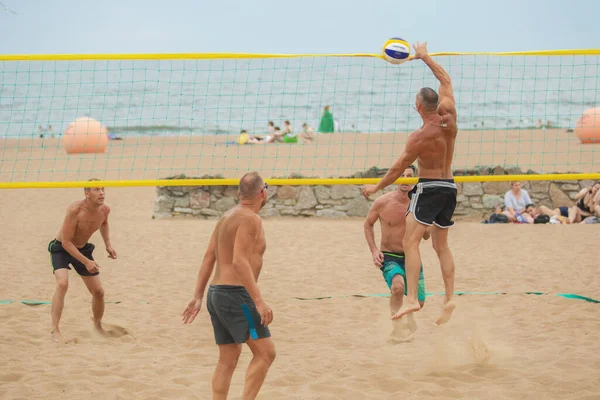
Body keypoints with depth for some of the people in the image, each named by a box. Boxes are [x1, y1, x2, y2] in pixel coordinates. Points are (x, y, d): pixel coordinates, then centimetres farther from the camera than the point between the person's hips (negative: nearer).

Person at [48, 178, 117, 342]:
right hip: (61, 248, -6)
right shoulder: (75, 210, -32)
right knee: (62, 283, -31)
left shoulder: (105, 209, -13)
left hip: (83, 248, 6)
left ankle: (98, 325, 34)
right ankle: (55, 330, -29)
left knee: (98, 291, 7)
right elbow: (66, 242, -28)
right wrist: (86, 261, -31)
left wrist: (108, 244, 2)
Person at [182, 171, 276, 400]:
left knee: (228, 359, 12)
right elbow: (240, 261, -22)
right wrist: (259, 301, -25)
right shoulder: (250, 219, -12)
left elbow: (208, 259, 14)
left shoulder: (227, 217, 16)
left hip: (216, 294, 9)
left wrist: (198, 297, 15)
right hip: (235, 295, -9)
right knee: (265, 353, -6)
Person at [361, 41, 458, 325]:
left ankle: (411, 299, -26)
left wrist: (376, 187, 2)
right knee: (441, 246, 15)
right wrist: (425, 58, 18)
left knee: (410, 241, -13)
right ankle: (449, 299, 9)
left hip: (429, 187, -8)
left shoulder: (420, 137, -18)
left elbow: (398, 168, -10)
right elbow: (446, 80, 12)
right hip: (450, 187, 8)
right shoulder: (449, 115, -3)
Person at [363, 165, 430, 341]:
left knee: (419, 303, 8)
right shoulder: (383, 202, -12)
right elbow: (368, 224, 6)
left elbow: (426, 236, 3)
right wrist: (374, 250, -5)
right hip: (389, 258, -3)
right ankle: (396, 328, -15)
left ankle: (408, 314, 47)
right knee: (398, 286, -34)